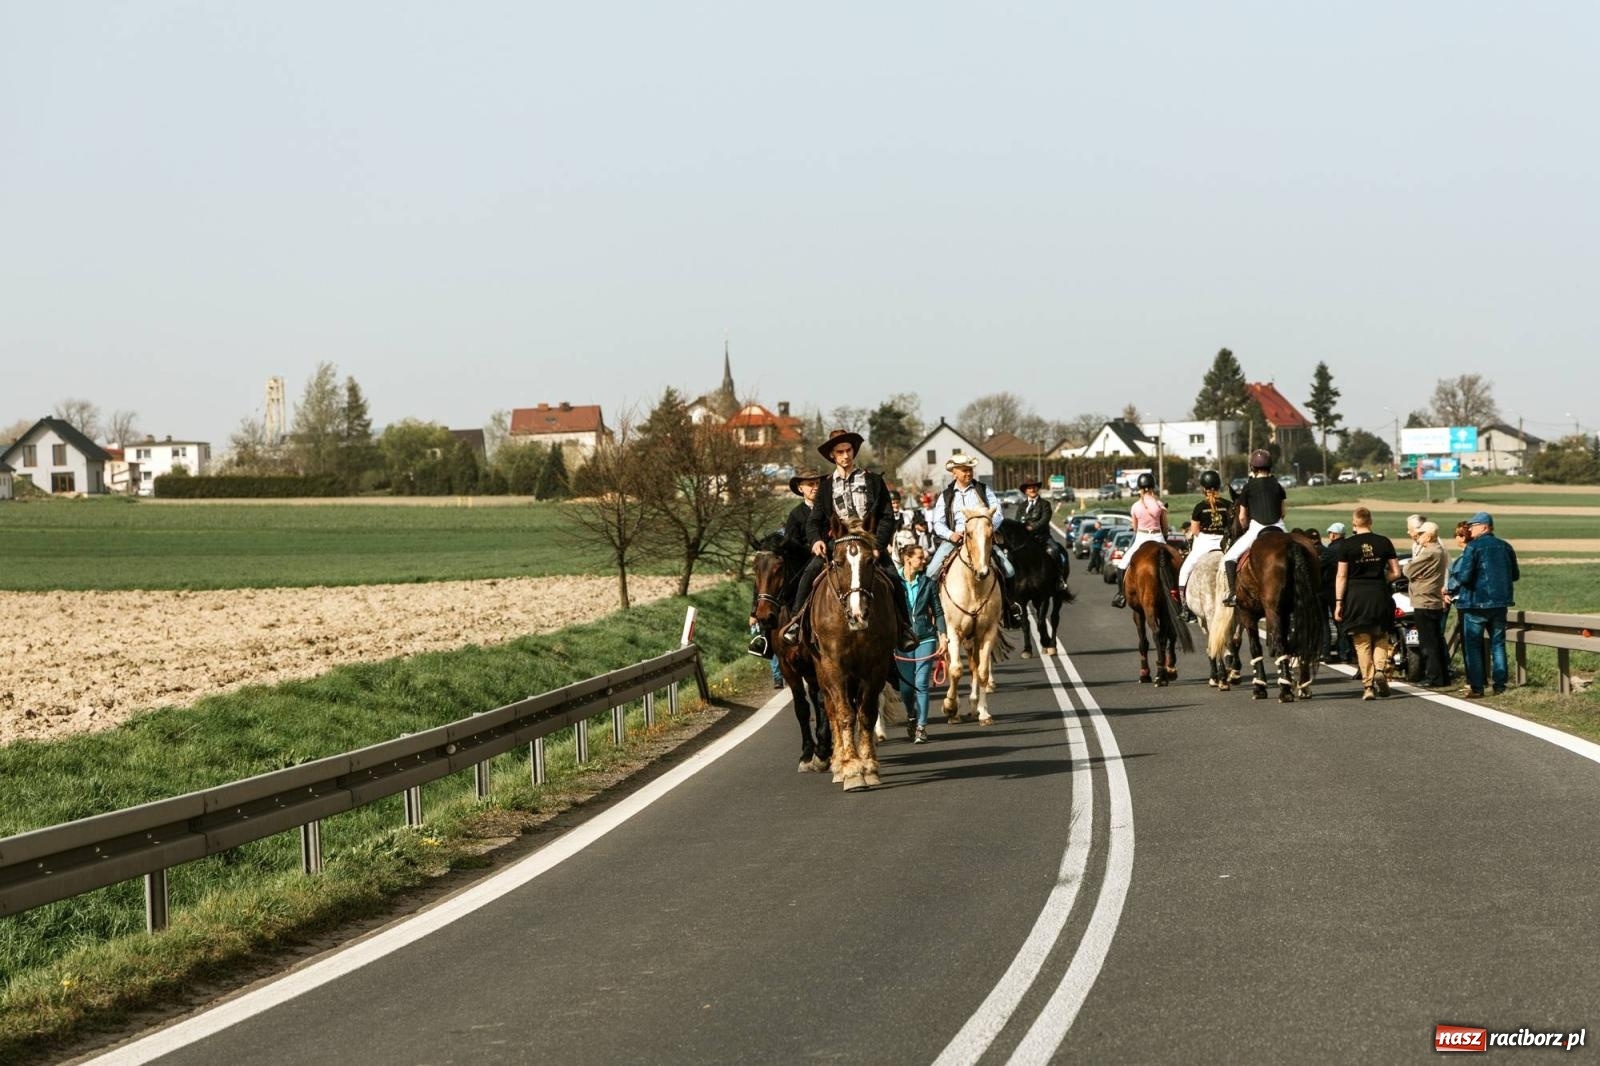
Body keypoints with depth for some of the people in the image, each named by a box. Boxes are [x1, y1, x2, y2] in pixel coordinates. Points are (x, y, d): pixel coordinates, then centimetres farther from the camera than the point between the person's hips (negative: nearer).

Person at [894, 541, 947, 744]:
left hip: (925, 638, 0)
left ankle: (921, 727, -1)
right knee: (906, 685, 5)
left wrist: (942, 636, -2)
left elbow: (938, 612, 6)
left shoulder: (928, 583, 3)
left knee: (921, 683, -6)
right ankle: (911, 715, 34)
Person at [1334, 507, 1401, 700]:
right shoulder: (1384, 542, 2)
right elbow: (1396, 572, 3)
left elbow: (1341, 576, -4)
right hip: (1380, 595, 1)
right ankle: (1380, 669, -9)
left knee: (1362, 644, 4)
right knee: (1381, 638, 16)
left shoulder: (1347, 545, -3)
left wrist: (1338, 602, 0)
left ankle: (1368, 686, 1)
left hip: (1356, 596, -1)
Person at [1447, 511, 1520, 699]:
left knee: (1472, 646, 1)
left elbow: (1464, 576, -20)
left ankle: (1476, 687, -3)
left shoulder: (1473, 547, -13)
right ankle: (1500, 685, 13)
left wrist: (1454, 570, 1)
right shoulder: (1505, 547, 6)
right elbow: (1515, 576, 14)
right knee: (1497, 644, 14)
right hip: (1500, 603, 6)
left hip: (1475, 604, -6)